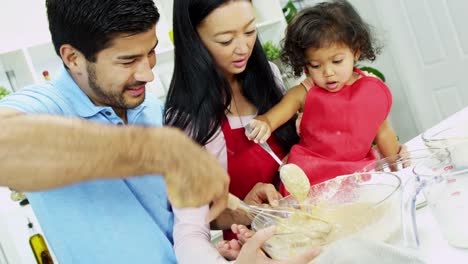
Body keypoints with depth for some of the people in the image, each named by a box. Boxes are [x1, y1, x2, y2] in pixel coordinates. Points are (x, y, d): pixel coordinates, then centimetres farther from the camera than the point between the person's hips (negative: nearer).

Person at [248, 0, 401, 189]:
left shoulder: (374, 91, 0)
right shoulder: (304, 94, -6)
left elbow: (382, 131, 15)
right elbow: (269, 119, -10)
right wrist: (262, 125, -33)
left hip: (359, 172, 1)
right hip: (311, 174, 0)